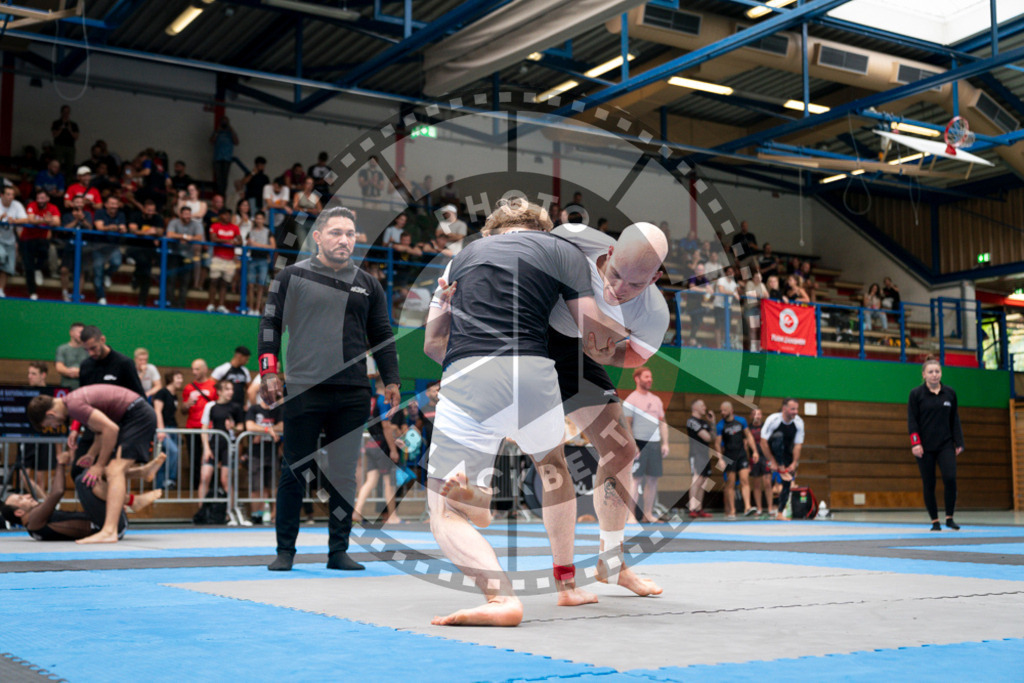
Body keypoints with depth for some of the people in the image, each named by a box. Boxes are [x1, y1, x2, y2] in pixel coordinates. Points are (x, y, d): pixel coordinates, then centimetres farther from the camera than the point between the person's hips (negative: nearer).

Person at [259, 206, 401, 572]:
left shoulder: (367, 285, 14)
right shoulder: (292, 277, 5)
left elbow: (382, 335, 18)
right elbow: (270, 323, 5)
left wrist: (391, 380, 12)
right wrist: (268, 372, -3)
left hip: (353, 395, 3)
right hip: (303, 391, -3)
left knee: (344, 475, 4)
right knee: (294, 473, 2)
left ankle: (338, 551, 13)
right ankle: (285, 551, 14)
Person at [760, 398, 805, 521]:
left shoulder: (799, 422, -15)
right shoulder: (773, 420, -25)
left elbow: (798, 445, -11)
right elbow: (763, 442, -22)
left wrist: (794, 463, -17)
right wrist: (773, 462, -21)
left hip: (787, 452, 3)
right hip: (773, 451, -3)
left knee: (788, 482, -6)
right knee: (778, 436, -35)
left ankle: (780, 513, 5)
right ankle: (781, 469, -28)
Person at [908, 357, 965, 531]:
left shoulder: (950, 393, 8)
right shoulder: (916, 394, -1)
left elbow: (955, 420, 11)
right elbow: (912, 420, -4)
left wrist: (959, 443, 5)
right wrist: (915, 443, -13)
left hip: (945, 445, 2)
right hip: (925, 447, -2)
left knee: (950, 478, -14)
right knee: (929, 484, 1)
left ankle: (949, 518, 0)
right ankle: (935, 521, 11)